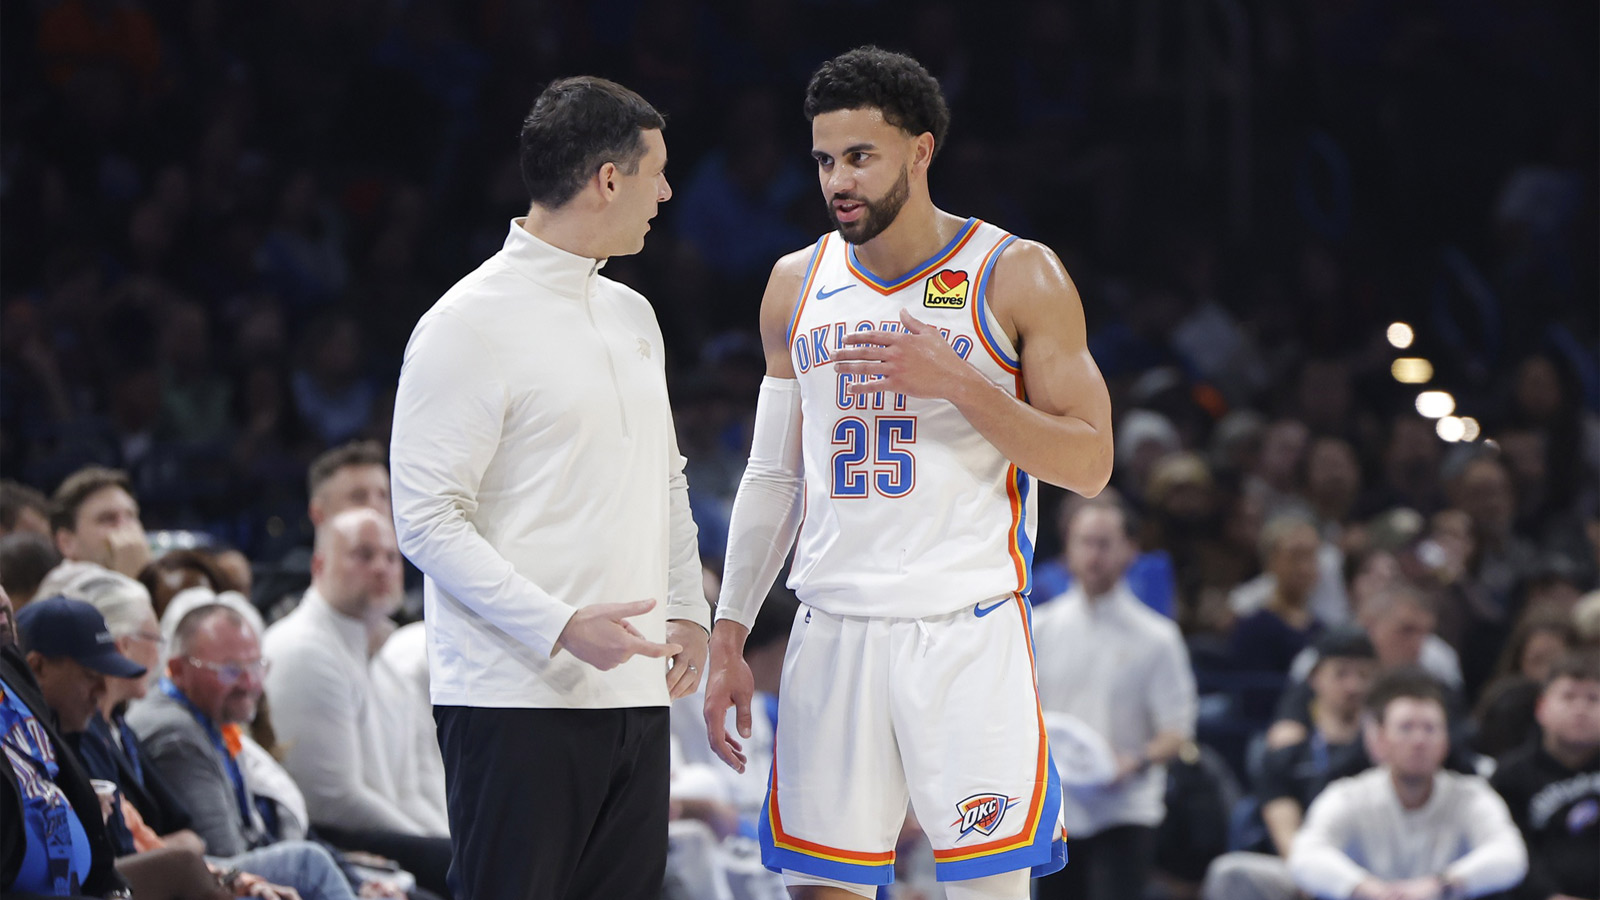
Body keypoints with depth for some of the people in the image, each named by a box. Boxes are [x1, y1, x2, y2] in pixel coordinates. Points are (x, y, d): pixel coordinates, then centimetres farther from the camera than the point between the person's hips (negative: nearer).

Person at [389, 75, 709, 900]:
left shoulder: (632, 315, 17)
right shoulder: (468, 326, -9)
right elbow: (428, 519, -13)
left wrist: (686, 609, 11)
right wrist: (561, 627, -20)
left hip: (634, 690, 8)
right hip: (514, 699, -8)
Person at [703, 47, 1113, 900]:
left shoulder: (1018, 277, -2)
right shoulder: (798, 284, 11)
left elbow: (1089, 464, -5)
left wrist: (955, 383, -16)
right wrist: (728, 637, 9)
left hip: (969, 631, -4)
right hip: (833, 631, 4)